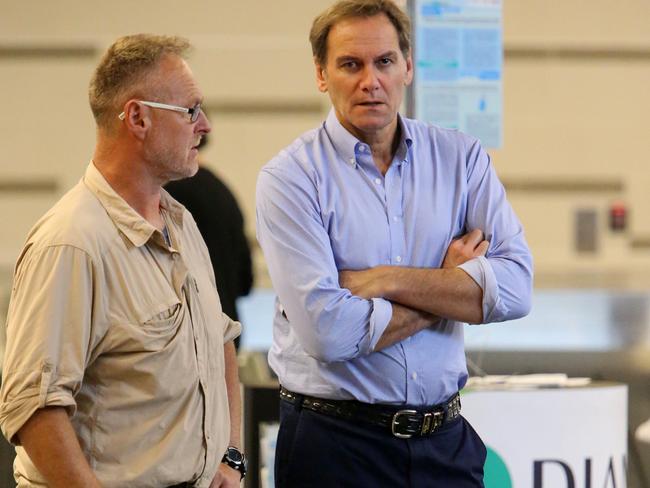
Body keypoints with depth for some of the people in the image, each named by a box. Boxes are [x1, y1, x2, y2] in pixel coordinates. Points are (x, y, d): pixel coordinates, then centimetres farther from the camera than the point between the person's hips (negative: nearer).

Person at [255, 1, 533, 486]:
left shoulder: (461, 158, 3)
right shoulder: (291, 177, -9)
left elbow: (516, 288, -9)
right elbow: (327, 332, -19)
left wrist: (386, 281, -16)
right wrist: (450, 287, -8)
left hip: (446, 440, 3)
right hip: (333, 443, -3)